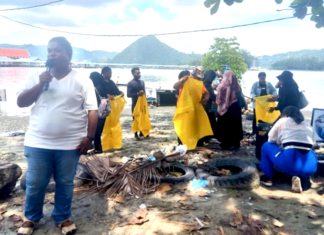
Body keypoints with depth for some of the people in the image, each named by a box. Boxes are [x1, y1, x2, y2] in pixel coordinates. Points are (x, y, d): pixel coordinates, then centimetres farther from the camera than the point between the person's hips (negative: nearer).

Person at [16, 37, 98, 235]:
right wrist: (40, 85, -10)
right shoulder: (37, 77, 6)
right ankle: (31, 218, 35)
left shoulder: (82, 80, -2)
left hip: (70, 144, -2)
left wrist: (89, 137, -11)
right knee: (35, 184, 11)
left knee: (65, 183, 11)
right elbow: (20, 103, 3)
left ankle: (63, 218, 32)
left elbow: (92, 111, -5)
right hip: (38, 143, 2)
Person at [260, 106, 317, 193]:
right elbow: (312, 144, 25)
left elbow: (271, 140, 19)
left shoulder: (282, 121, 17)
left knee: (267, 146, 22)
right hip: (310, 167, 3)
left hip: (289, 163, -3)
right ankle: (304, 179, 12)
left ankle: (268, 178, 23)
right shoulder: (309, 126, 26)